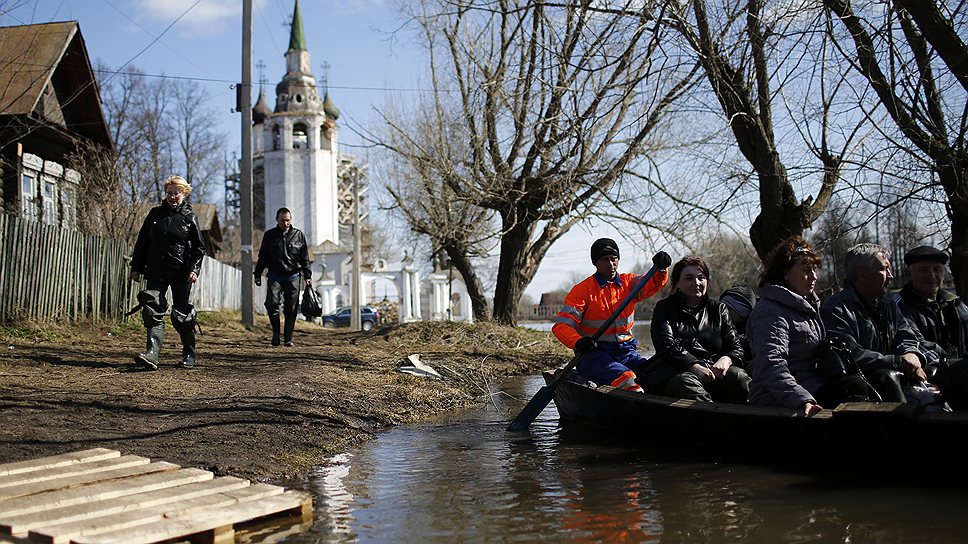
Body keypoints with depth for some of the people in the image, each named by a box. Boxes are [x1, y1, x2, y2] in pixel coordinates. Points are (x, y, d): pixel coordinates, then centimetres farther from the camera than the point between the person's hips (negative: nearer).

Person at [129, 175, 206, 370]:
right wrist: (136, 267, 9)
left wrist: (194, 269, -12)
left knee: (181, 315, 2)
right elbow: (142, 242, 14)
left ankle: (189, 354, 20)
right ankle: (152, 354, -22)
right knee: (152, 311, -13)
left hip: (181, 273, -2)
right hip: (156, 272, 3)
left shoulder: (189, 217, 1)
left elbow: (199, 247, 2)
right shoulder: (155, 213, 9)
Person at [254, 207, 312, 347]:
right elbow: (262, 256, 13)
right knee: (271, 303, -15)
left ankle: (288, 338, 9)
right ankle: (276, 332, 3)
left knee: (291, 309, 0)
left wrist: (307, 276, 4)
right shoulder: (269, 235, 7)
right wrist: (258, 275, 8)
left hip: (293, 277, 0)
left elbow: (305, 258, 10)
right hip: (275, 276, 0)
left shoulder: (299, 235, 5)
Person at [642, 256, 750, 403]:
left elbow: (735, 347, 13)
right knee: (686, 382, -37)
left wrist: (726, 359, -13)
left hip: (713, 369, 3)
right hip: (675, 371, -3)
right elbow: (667, 346, -3)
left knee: (738, 376, -28)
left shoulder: (718, 309, 23)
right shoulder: (665, 308, 14)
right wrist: (694, 366, -20)